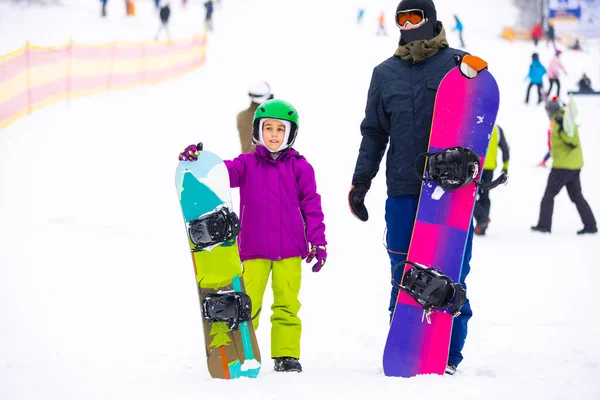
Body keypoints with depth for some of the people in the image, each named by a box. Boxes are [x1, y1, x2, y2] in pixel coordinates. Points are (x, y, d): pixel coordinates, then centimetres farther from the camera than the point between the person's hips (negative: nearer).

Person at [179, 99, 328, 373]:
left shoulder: (299, 167, 3)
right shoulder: (247, 164, 6)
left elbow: (311, 206, 4)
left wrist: (318, 242, 0)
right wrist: (195, 159, -27)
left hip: (289, 250, 0)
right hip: (254, 250, 0)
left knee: (287, 305, 4)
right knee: (246, 305, -1)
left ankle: (286, 355, 12)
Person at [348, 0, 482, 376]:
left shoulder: (457, 63, 5)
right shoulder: (385, 73, 14)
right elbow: (374, 132, 18)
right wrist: (360, 182, 13)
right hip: (403, 190, 2)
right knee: (404, 276, 1)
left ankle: (448, 355, 4)